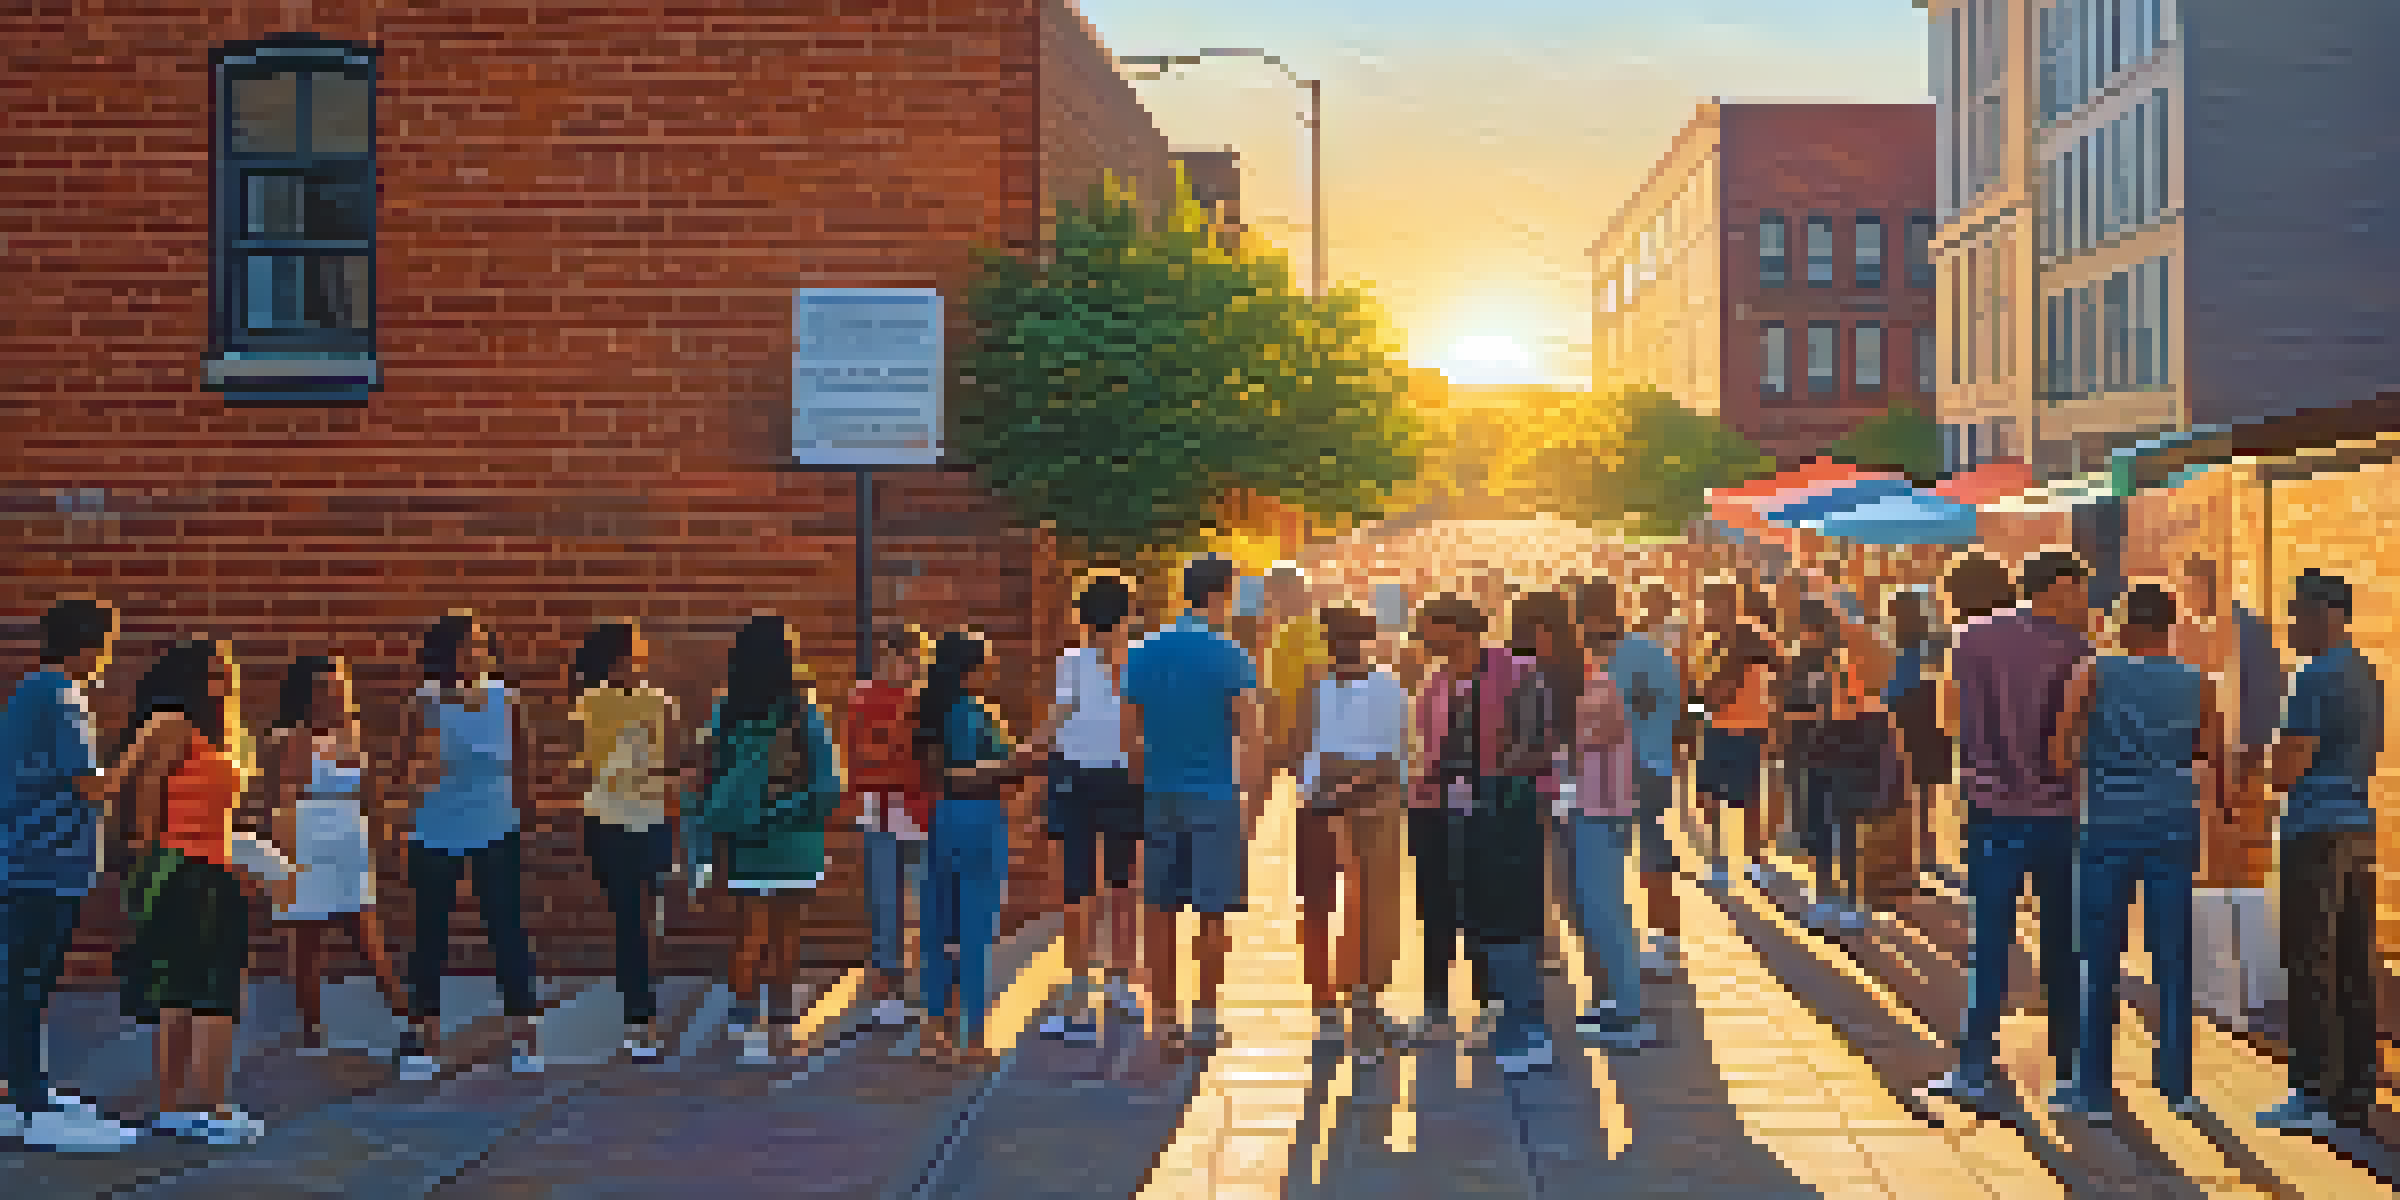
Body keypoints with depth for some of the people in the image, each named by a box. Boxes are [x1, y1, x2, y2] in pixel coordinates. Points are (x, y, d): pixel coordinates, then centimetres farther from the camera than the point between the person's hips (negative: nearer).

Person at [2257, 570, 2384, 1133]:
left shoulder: (2317, 678, -13)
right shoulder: (2365, 676, 16)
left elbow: (2288, 769, -17)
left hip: (2317, 832, -9)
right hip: (2359, 828, 9)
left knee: (2311, 966, -6)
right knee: (2353, 966, 9)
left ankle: (2314, 1094, -5)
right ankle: (2354, 1091, 13)